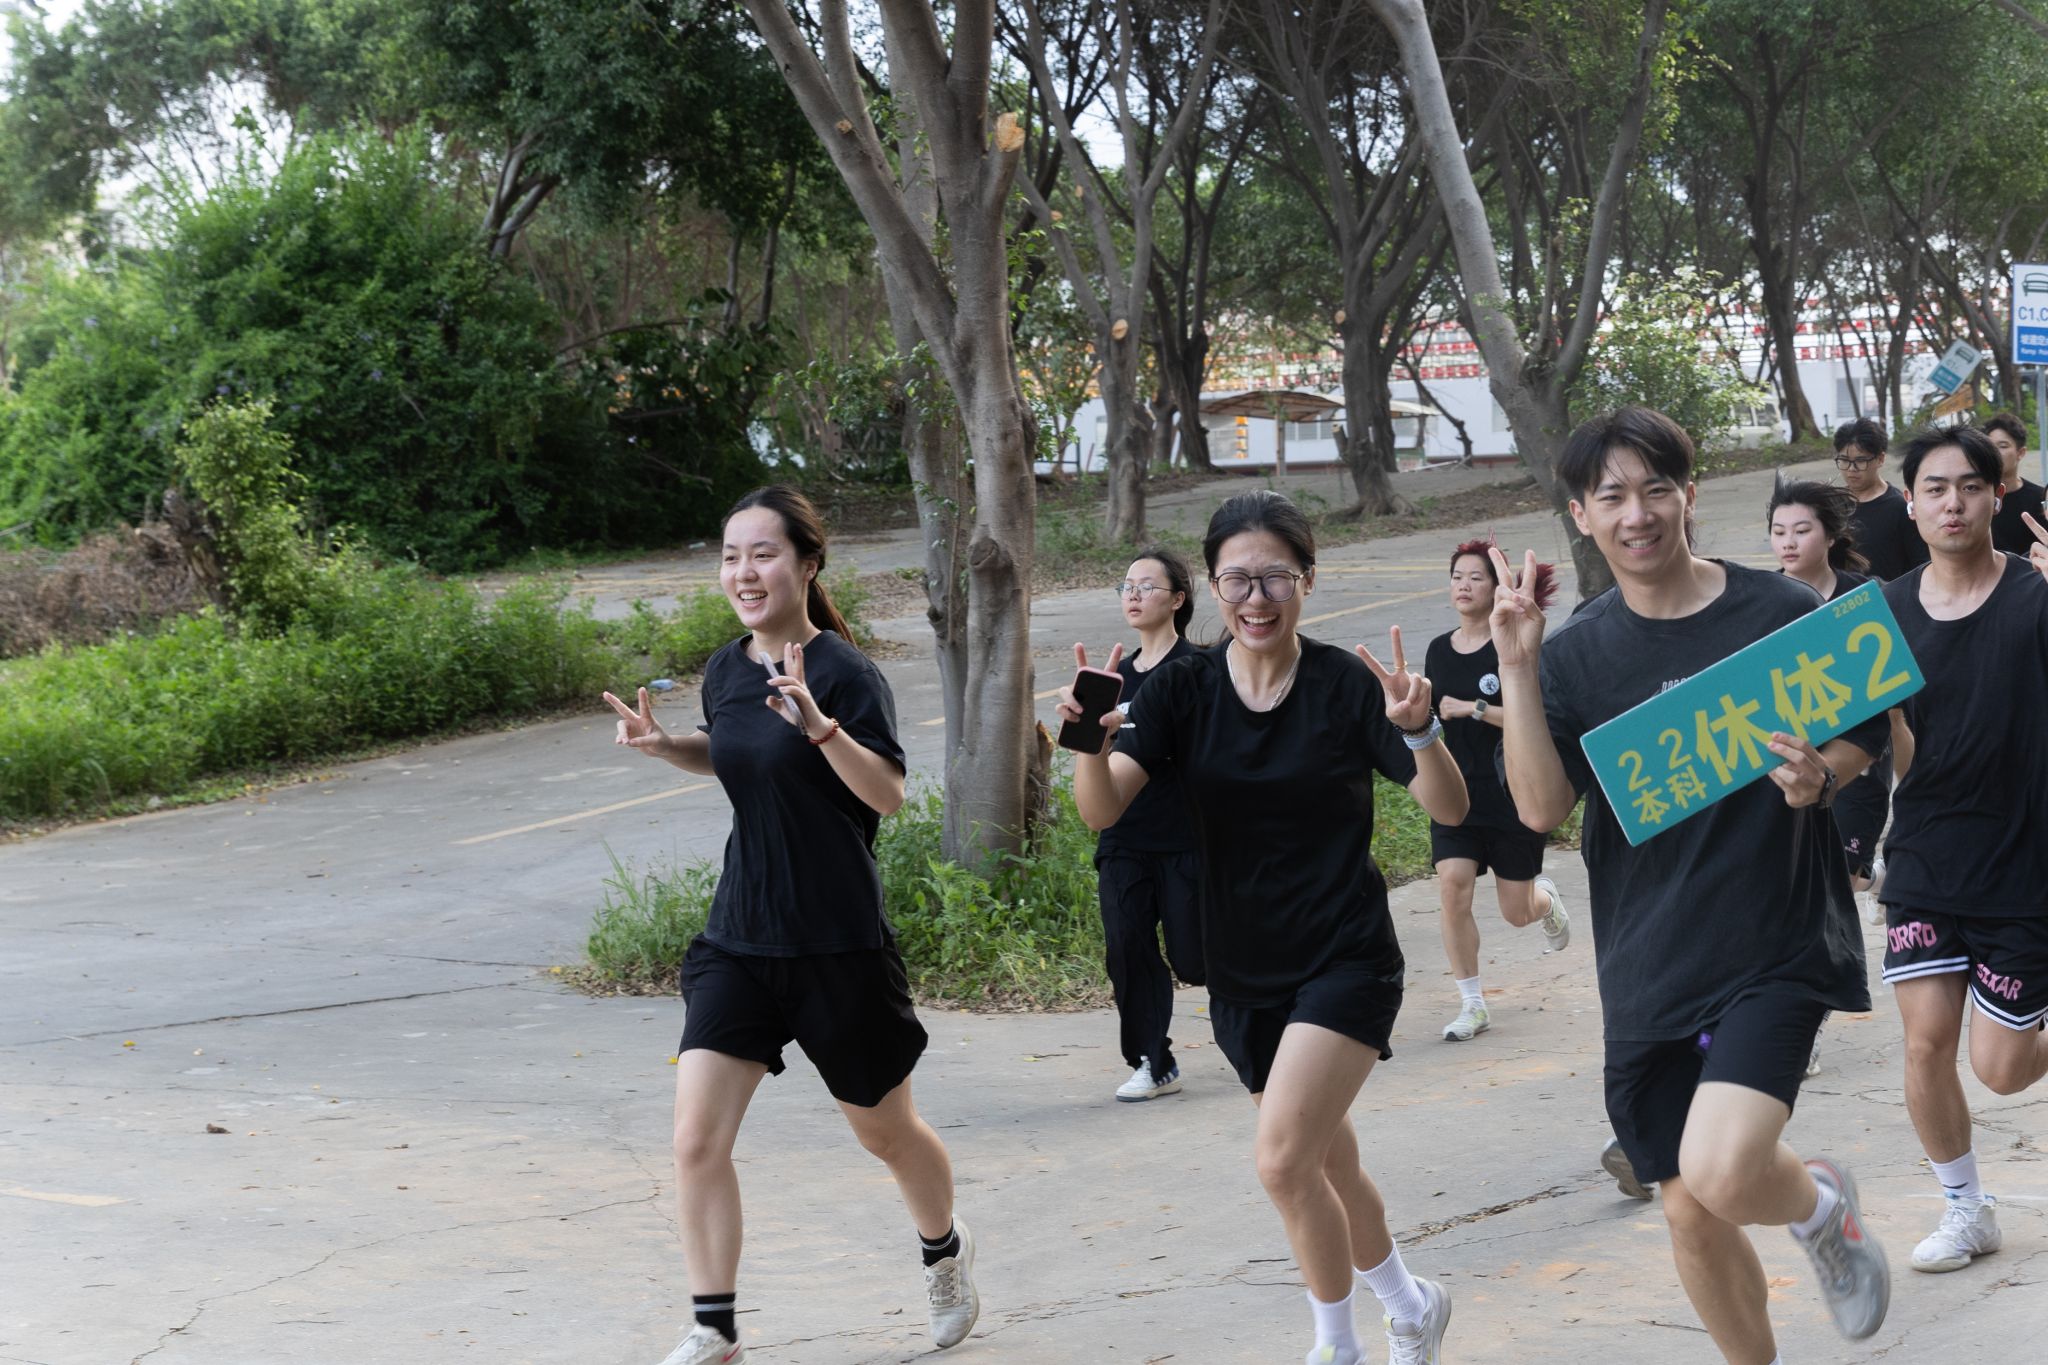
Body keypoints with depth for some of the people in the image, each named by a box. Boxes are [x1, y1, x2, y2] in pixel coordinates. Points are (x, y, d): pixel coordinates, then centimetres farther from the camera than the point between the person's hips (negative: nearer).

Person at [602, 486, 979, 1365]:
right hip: (737, 938, 5)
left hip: (838, 945, -5)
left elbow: (889, 795, -22)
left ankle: (944, 1251, 44)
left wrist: (818, 723, -35)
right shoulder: (725, 671, 4)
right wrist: (663, 745, 6)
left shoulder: (843, 671, -14)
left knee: (883, 1130, 14)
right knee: (696, 1139, -7)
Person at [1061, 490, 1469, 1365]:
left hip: (1345, 963, -5)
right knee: (1324, 1167, 17)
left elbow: (1449, 809, -12)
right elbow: (1102, 809, -15)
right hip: (1243, 974, 5)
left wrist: (1419, 731, -32)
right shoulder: (1185, 689, -3)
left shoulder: (1346, 685, -11)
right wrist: (1088, 742, -36)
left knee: (1283, 1161, -17)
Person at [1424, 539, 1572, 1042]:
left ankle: (1546, 897, 46)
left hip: (1513, 794, -4)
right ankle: (1472, 1005, -8)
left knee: (1517, 913, 7)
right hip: (1456, 794, 4)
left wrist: (1473, 708, -22)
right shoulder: (1439, 651, 6)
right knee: (1452, 886, -17)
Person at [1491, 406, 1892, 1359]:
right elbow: (1540, 806, -10)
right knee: (1690, 1212, 9)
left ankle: (1823, 1204, 13)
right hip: (1649, 970, 3)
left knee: (1722, 1172, -22)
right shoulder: (1573, 654, 2)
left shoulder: (1784, 614, -4)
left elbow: (1868, 738, 8)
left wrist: (1820, 775, -14)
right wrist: (1516, 665, -20)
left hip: (1777, 947, -3)